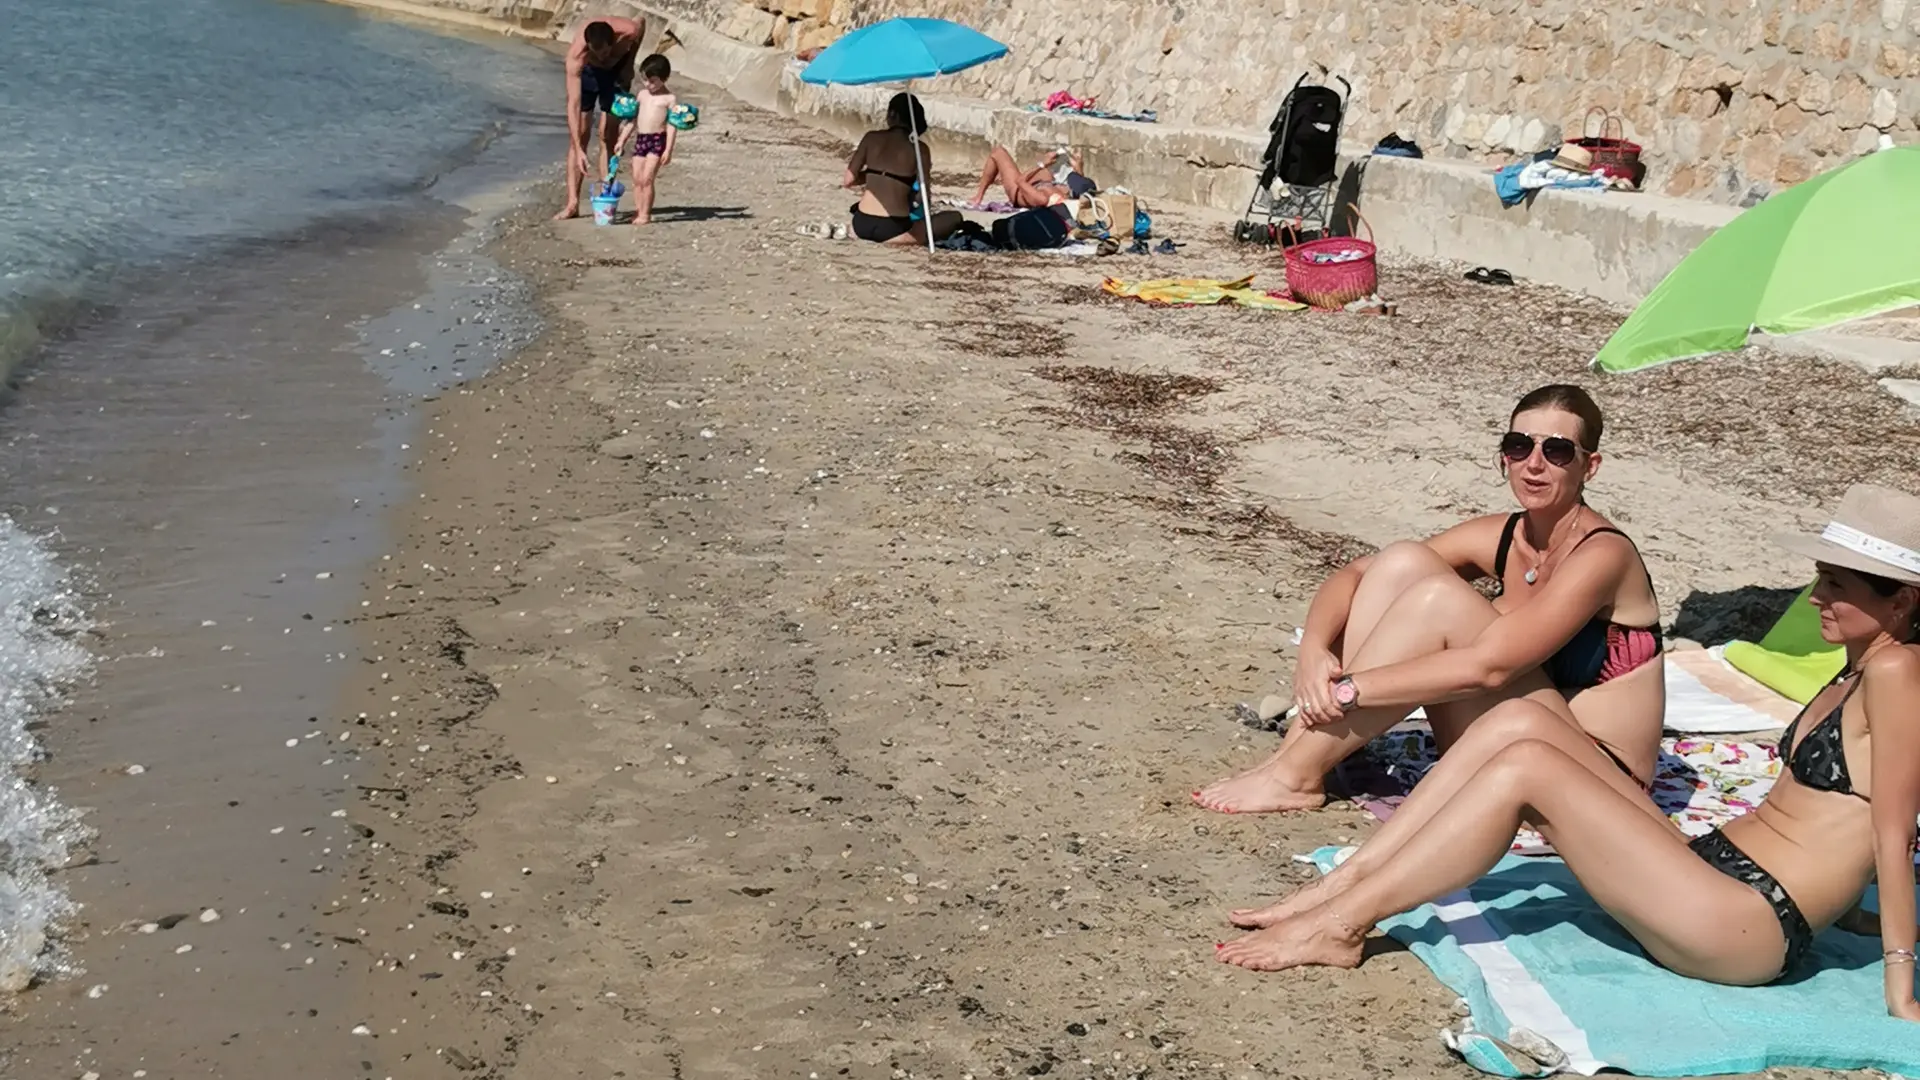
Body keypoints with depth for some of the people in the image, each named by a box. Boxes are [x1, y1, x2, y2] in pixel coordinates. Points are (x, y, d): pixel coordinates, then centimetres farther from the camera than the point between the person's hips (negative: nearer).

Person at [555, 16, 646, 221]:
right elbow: (573, 105, -42)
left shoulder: (629, 32, -38)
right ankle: (572, 203, -6)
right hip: (587, 72, -1)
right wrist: (579, 150, -49)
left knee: (608, 136, -5)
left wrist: (629, 63, -10)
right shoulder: (576, 54, -41)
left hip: (617, 71, 1)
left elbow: (642, 22, -9)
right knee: (578, 135, -8)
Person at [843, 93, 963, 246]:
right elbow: (921, 196, -2)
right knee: (954, 217, 9)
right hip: (891, 229, -5)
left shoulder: (871, 138, 4)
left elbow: (849, 180, 5)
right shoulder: (919, 148, -2)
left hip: (861, 225, 5)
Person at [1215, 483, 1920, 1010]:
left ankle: (1339, 925, -16)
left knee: (1526, 766, -21)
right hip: (1709, 866, 9)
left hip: (1749, 929, -9)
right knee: (1520, 721, -5)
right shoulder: (1855, 673, 17)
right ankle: (1341, 887, -7)